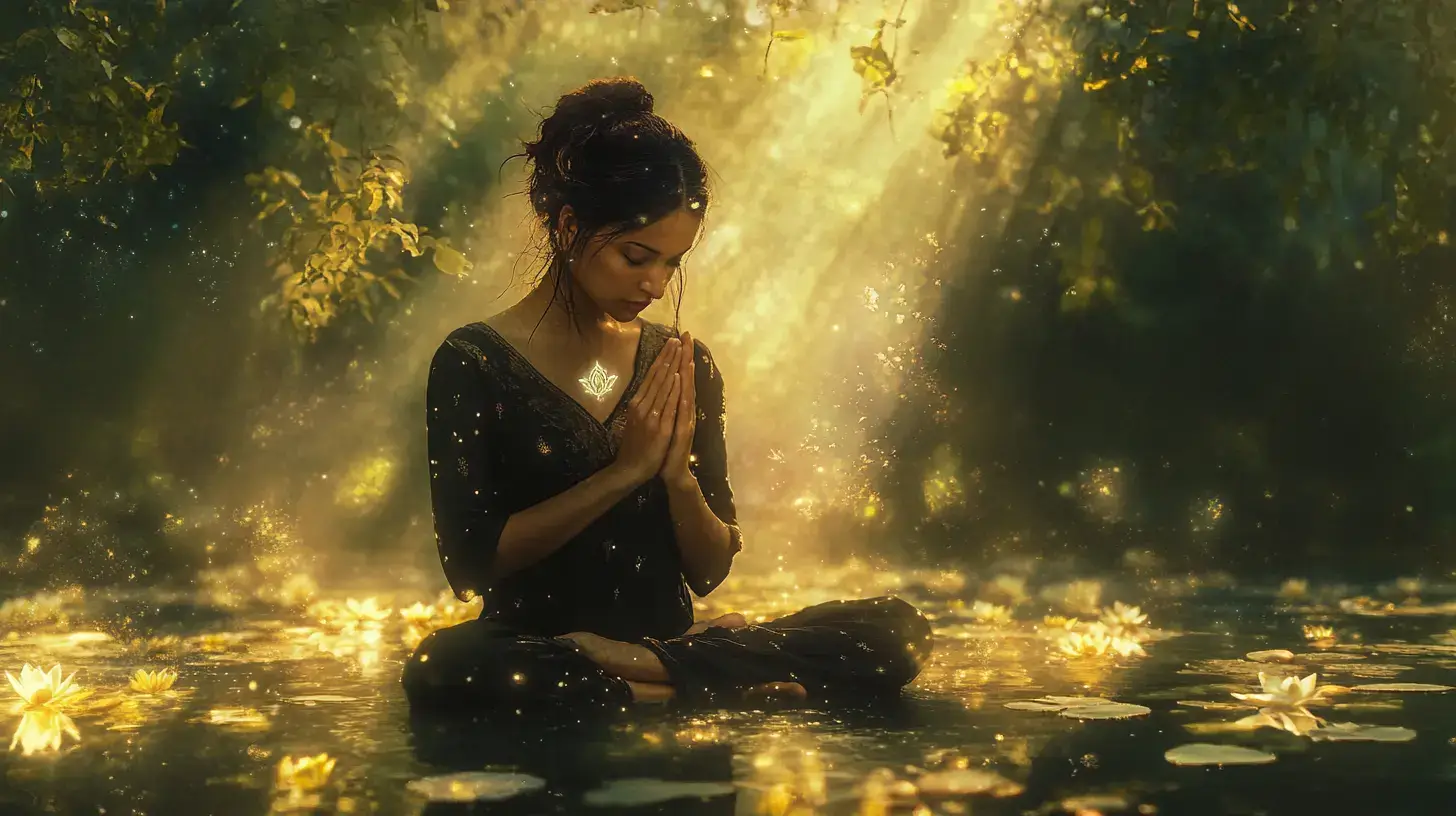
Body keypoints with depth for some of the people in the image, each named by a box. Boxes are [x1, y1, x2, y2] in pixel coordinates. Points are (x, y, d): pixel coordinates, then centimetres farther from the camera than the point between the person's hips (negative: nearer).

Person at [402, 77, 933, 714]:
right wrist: (625, 471, -14)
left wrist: (678, 474, -11)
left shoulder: (683, 364, 9)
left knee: (897, 631, -16)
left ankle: (632, 664, -17)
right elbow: (469, 562, -12)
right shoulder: (475, 362, -3)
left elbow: (709, 572, 10)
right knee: (445, 668, -40)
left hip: (669, 635, 5)